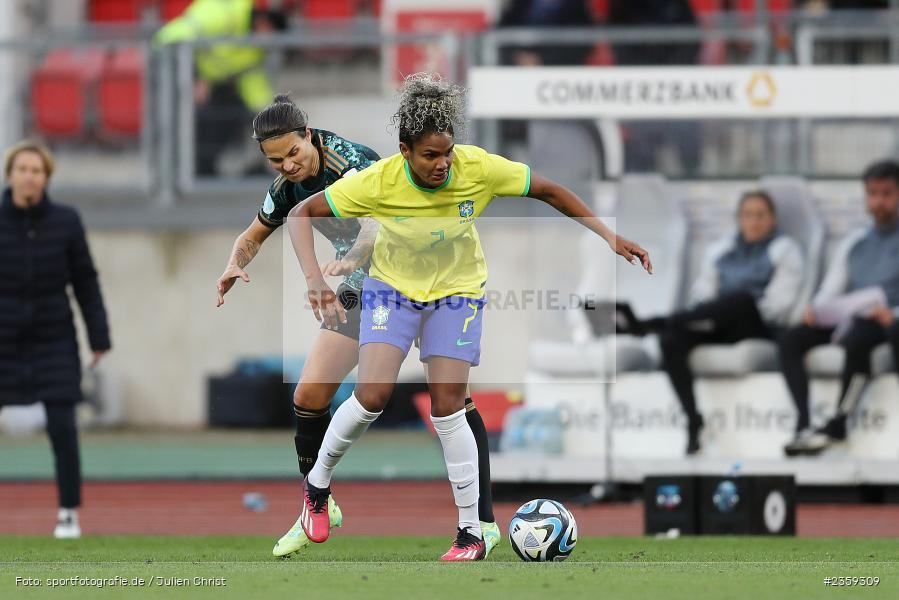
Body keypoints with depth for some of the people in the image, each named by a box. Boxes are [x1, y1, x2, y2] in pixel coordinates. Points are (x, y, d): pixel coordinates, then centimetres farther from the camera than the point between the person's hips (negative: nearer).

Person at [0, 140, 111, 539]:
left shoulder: (65, 222, -3)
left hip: (54, 340, 0)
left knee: (62, 426, -6)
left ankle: (69, 513, 5)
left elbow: (86, 282, 3)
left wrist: (99, 338, 1)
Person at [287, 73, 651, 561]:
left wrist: (609, 237, -12)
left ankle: (472, 534, 2)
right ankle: (317, 483, 10)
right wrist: (314, 279, -33)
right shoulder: (379, 182, -27)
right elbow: (301, 214, -19)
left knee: (448, 411, -8)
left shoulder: (479, 169, -25)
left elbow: (549, 192, -11)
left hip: (457, 292, 0)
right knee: (371, 397, -16)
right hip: (393, 286, 0)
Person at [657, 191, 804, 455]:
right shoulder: (720, 250, 24)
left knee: (742, 297, -39)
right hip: (719, 331, 4)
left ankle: (661, 321, -37)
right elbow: (702, 294, 16)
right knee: (670, 339, -28)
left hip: (760, 330, -4)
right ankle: (693, 420, -34)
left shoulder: (784, 250, 10)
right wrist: (704, 318, -9)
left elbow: (779, 303, -4)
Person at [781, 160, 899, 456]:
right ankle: (805, 425, -32)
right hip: (852, 323, 6)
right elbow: (831, 291, 17)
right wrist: (816, 310, -6)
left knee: (857, 339, -39)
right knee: (791, 340, -19)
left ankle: (836, 425, -32)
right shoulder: (854, 243, 23)